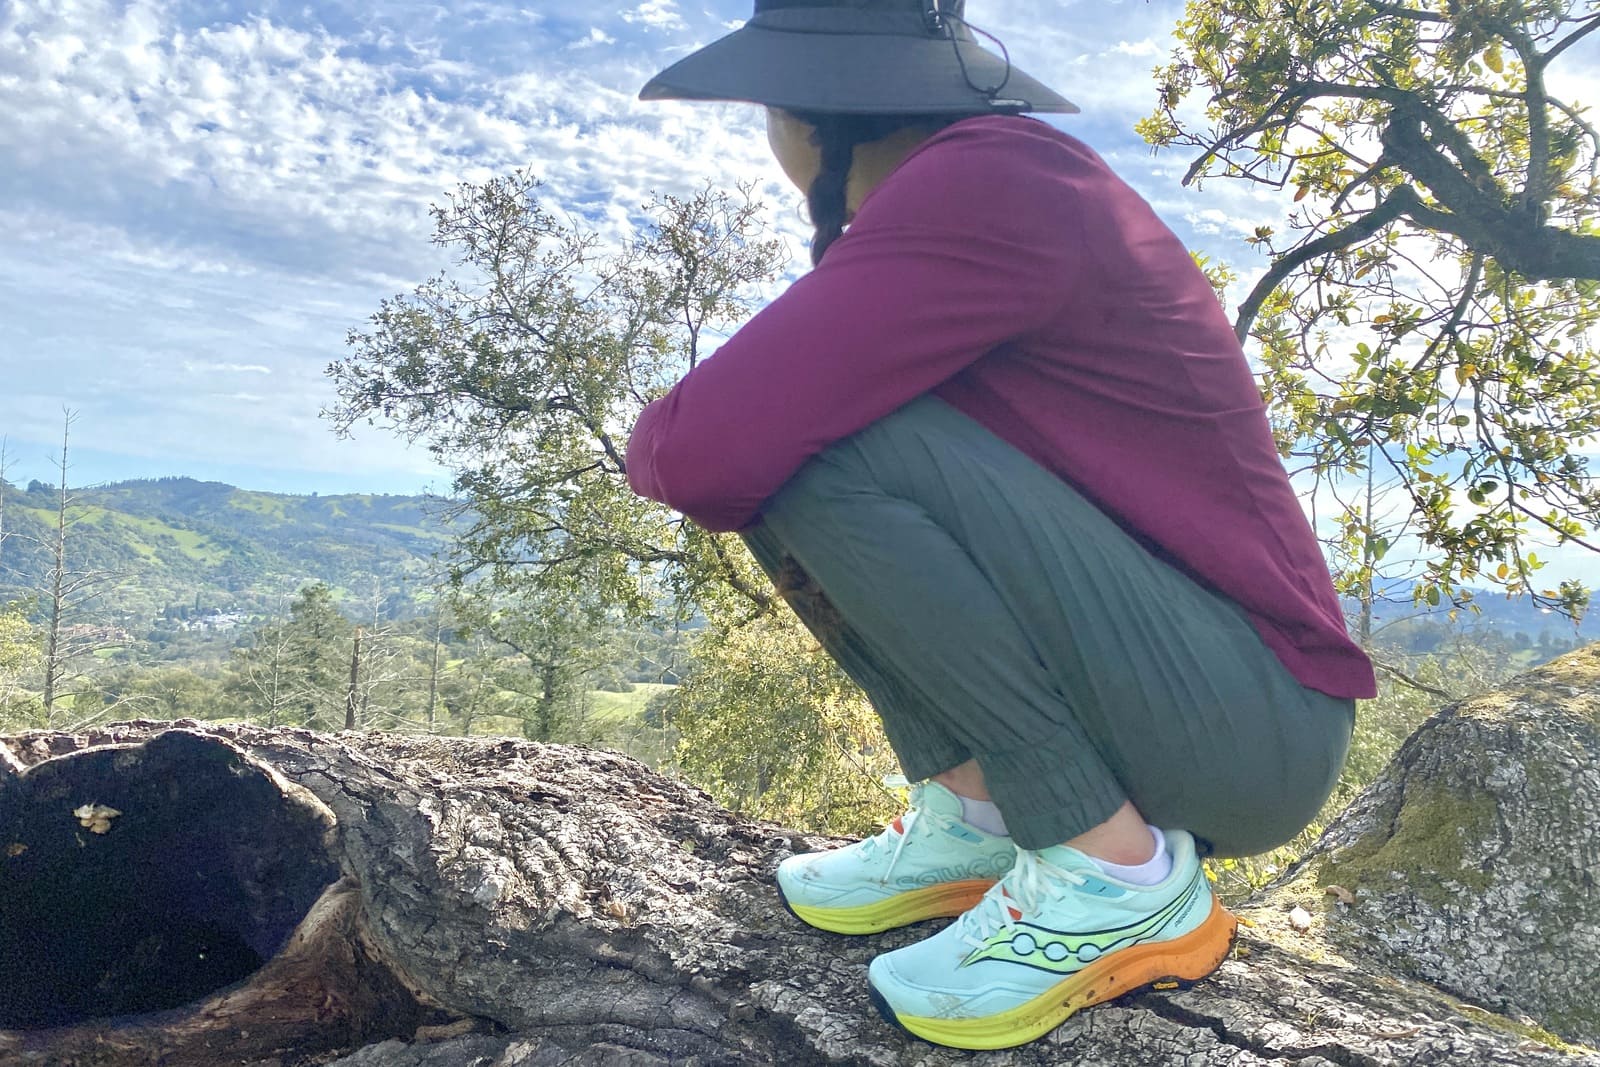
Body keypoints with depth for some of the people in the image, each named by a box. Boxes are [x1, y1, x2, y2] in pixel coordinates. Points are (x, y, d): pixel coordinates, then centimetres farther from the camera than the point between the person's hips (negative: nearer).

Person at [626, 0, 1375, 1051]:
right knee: (793, 440, 3)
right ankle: (975, 814, 6)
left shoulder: (985, 182, -20)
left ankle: (1124, 877, -11)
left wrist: (657, 446, -3)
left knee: (824, 451, -26)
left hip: (1253, 720, -8)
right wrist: (700, 444, -3)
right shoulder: (977, 185, 9)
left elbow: (706, 450, -26)